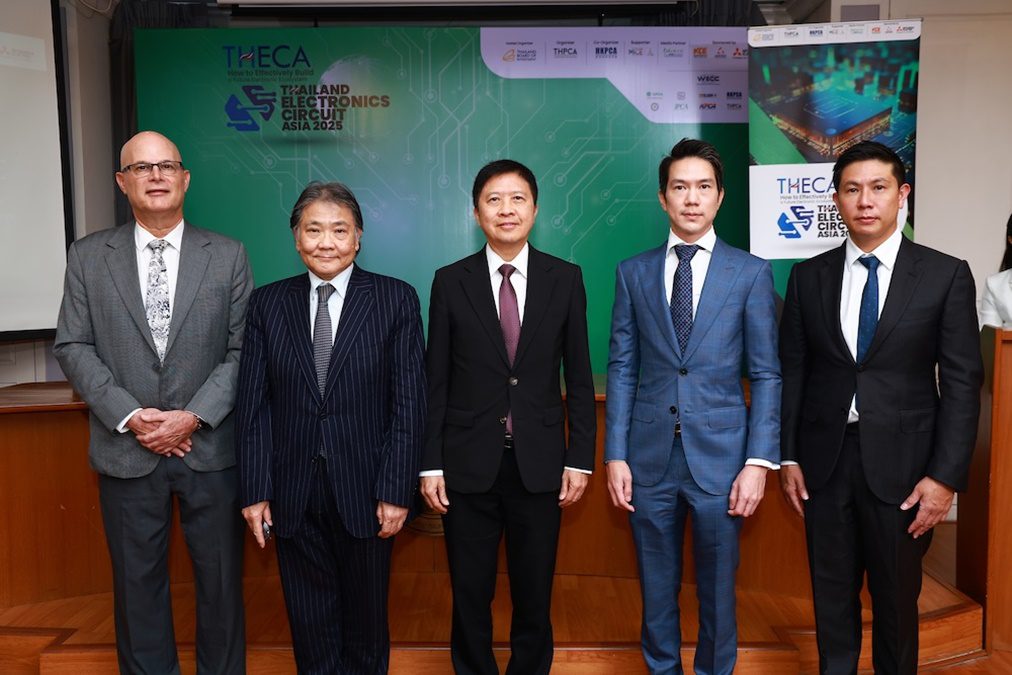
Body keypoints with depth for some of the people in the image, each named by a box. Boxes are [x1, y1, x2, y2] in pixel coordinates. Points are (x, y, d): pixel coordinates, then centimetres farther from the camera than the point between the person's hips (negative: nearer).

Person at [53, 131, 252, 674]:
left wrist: (193, 416, -13)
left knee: (221, 580, 11)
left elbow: (242, 350, -2)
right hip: (126, 451, 1)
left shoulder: (227, 256, 2)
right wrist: (130, 416, -11)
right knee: (138, 583, 13)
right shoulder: (87, 256, 4)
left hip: (211, 448, 0)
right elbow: (73, 347, 1)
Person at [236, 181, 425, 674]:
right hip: (293, 495, 2)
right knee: (310, 623, 15)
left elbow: (409, 402, -6)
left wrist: (396, 490, -10)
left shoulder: (396, 300, -4)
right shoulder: (267, 303, 3)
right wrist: (255, 491, -3)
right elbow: (253, 404, 2)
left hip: (365, 490, -1)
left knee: (366, 616, 16)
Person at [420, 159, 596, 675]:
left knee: (534, 594, 12)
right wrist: (430, 463, -2)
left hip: (539, 461, 0)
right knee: (470, 595, 11)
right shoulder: (450, 282, 1)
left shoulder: (565, 279, 2)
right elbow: (436, 380, 1)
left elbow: (579, 377, 3)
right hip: (468, 463, 0)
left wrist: (580, 458, 0)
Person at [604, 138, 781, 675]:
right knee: (656, 588, 14)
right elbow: (621, 368, 4)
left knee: (717, 589, 11)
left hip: (719, 455, -1)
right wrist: (615, 454, -1)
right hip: (650, 456, 1)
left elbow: (765, 375, -1)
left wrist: (760, 461, -8)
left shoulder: (751, 273, 1)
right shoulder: (633, 273, 5)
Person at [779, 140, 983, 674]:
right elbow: (792, 371, 6)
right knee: (832, 592, 13)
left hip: (900, 462, -2)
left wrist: (945, 475, -9)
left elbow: (962, 383, -4)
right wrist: (788, 457, 2)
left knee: (896, 598, 11)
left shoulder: (945, 275, -2)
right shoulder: (808, 276, 4)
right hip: (824, 459, 2)